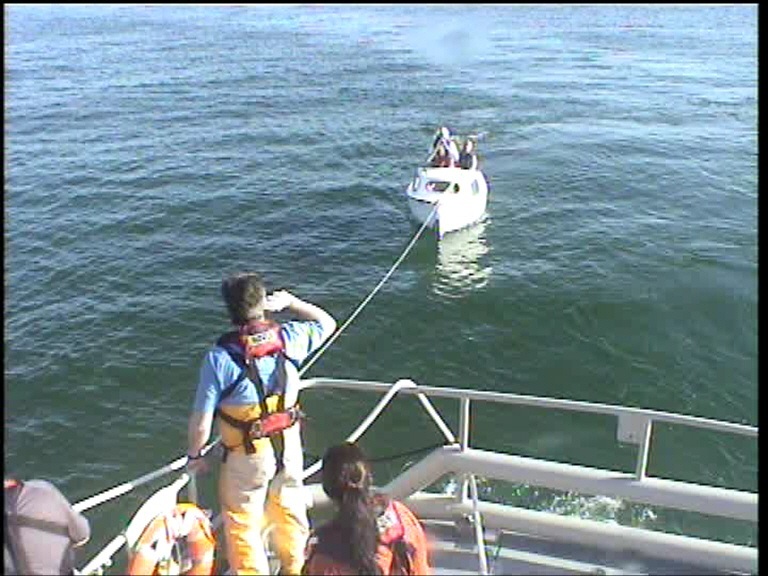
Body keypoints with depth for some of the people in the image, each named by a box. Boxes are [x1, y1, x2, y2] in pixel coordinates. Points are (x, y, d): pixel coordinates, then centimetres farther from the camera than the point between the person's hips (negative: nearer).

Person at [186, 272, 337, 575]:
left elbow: (201, 421, -17)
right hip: (289, 445, 4)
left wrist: (194, 455, 0)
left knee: (243, 525, 17)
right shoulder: (288, 338, -15)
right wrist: (290, 301, 7)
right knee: (291, 513, 26)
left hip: (247, 456, -4)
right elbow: (327, 323, 7)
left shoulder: (220, 357, -23)